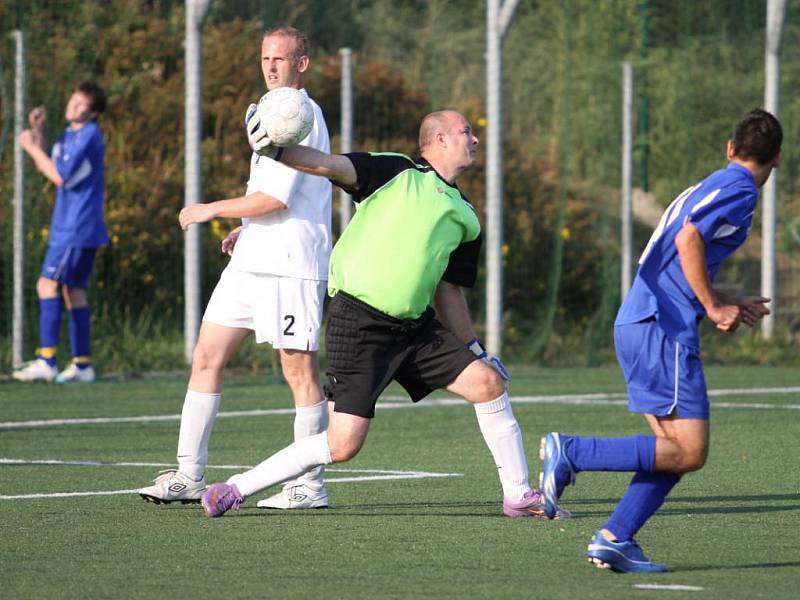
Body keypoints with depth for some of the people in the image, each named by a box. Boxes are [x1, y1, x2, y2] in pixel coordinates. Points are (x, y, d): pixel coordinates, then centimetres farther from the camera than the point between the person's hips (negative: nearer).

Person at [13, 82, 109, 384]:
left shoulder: (90, 136, -15)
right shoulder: (70, 134, 14)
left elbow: (61, 176, -19)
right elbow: (47, 167, 20)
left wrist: (33, 148, -10)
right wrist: (37, 132, 9)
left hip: (77, 227, -9)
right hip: (69, 225, 9)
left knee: (48, 284, -12)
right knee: (72, 289, 9)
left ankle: (46, 360, -15)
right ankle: (82, 364, 11)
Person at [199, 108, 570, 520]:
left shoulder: (465, 218, 17)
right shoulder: (396, 173, 0)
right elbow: (330, 166, -13)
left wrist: (474, 349, 23)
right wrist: (274, 151, -29)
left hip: (416, 327, 6)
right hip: (357, 321, -6)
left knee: (488, 382, -3)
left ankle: (518, 496, 12)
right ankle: (233, 490, 4)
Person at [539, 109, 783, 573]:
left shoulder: (710, 187, 23)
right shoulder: (739, 189, -5)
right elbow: (688, 238, -21)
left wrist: (729, 305, 30)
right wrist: (714, 306, -14)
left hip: (638, 322, 10)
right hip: (664, 329, -10)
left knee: (676, 450, 10)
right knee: (689, 451, -10)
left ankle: (614, 539, 2)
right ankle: (571, 452, -15)